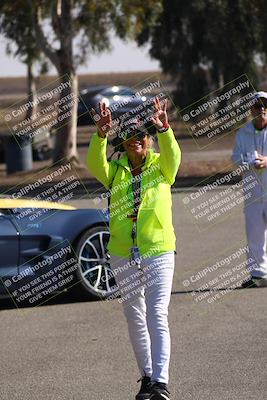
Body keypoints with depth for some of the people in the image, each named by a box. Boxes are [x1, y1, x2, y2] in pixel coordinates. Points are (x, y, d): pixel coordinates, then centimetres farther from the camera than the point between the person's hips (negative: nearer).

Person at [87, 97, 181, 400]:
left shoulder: (161, 167, 1)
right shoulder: (115, 171, 5)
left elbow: (173, 155, -21)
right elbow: (95, 164, -15)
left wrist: (164, 129, -40)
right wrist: (101, 135, -33)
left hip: (158, 252, -3)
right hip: (123, 256, 3)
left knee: (157, 316, -13)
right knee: (135, 318, 12)